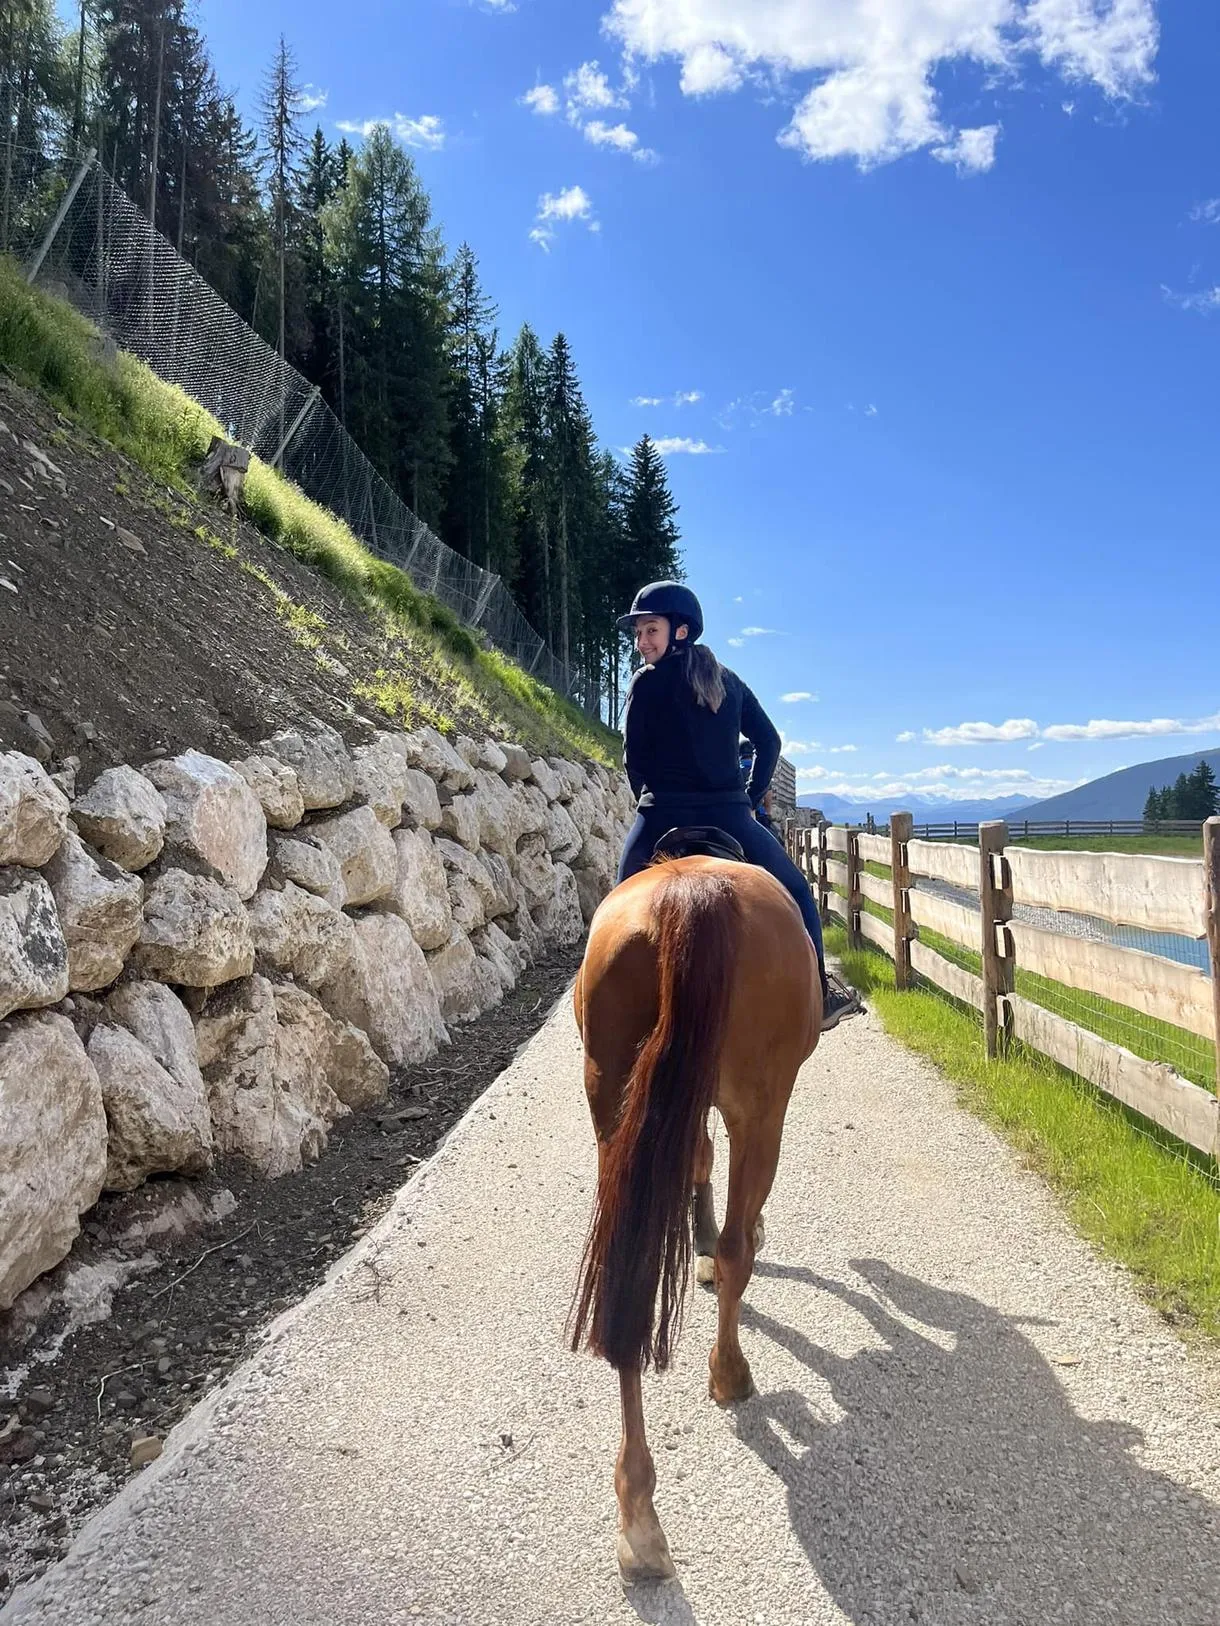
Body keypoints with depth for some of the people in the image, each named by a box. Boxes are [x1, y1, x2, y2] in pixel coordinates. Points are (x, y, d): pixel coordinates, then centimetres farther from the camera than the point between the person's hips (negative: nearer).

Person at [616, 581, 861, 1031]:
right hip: (730, 815, 3)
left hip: (664, 815, -2)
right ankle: (818, 992, 19)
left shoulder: (647, 681, 0)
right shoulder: (728, 680, 13)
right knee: (795, 890, 20)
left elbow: (633, 757, -1)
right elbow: (769, 742, 15)